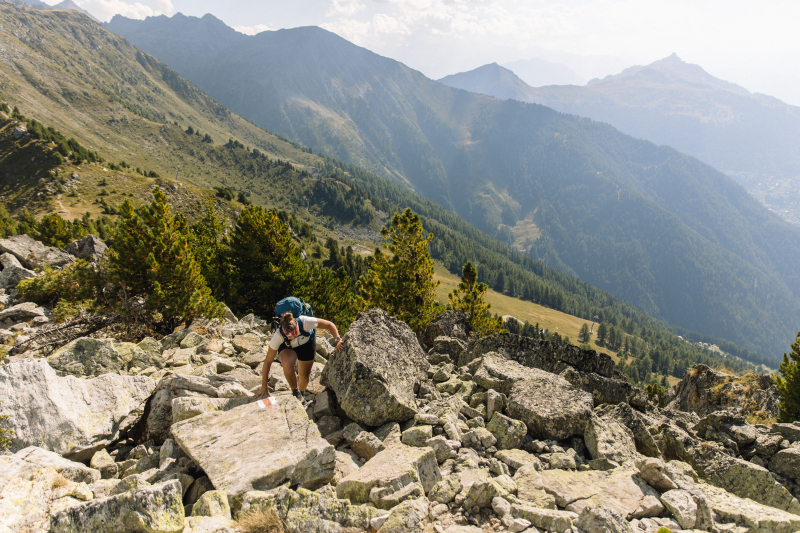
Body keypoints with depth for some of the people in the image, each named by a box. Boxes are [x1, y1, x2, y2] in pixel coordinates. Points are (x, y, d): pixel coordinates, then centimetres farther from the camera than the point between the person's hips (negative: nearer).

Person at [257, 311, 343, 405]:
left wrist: (337, 340, -40)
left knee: (304, 376, 2)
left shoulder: (305, 322, -40)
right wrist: (264, 385, -26)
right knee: (287, 365, -32)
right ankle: (295, 392, -5)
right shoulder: (278, 336, -37)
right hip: (286, 346, -1)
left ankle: (302, 395, 37)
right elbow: (268, 361, -29)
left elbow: (329, 325, -26)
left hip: (306, 343, 1)